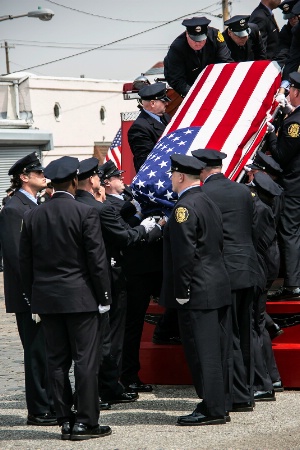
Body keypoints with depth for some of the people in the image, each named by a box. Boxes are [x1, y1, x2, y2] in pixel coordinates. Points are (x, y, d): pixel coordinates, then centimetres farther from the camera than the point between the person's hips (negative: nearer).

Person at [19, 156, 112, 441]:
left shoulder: (32, 217, 4)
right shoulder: (85, 213, -10)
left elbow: (25, 263, 8)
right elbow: (97, 259, -10)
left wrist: (33, 300, 14)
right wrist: (104, 297, -2)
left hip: (46, 299, 5)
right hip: (80, 298, -5)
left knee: (57, 361, 9)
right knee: (86, 360, 0)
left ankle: (65, 420, 12)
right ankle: (86, 422, 0)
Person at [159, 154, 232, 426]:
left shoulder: (185, 207, -15)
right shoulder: (209, 203, 14)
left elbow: (185, 253, -20)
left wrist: (182, 291, -16)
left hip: (197, 291, -10)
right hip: (218, 288, 10)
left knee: (202, 351, -5)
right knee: (214, 350, 13)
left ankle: (212, 410, -2)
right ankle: (217, 405, 20)